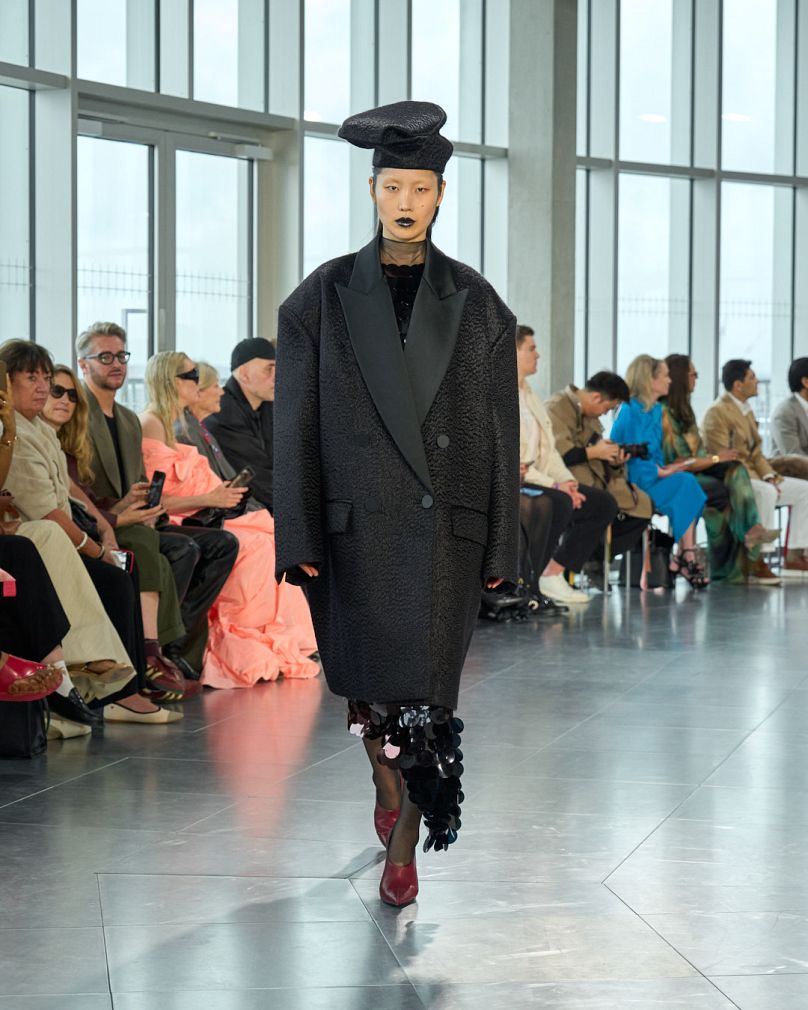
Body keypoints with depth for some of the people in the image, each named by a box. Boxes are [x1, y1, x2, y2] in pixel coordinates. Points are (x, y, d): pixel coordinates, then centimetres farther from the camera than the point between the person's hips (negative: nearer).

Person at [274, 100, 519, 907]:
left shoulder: (476, 305, 2)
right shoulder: (323, 300, 0)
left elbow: (500, 428, 4)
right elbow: (296, 425, -1)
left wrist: (501, 545, 0)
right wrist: (297, 537, -8)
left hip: (444, 523, 0)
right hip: (355, 521, 1)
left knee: (425, 689, -5)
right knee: (366, 676, 13)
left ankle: (404, 848, 3)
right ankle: (386, 780, 42)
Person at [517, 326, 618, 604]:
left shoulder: (529, 395, 18)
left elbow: (548, 449, 17)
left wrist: (566, 481, -2)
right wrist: (552, 484, -20)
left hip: (538, 480, 10)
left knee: (604, 503, 3)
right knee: (559, 503, -34)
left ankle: (553, 574, 1)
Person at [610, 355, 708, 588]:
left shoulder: (656, 410, 16)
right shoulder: (631, 411, -12)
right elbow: (633, 455, -16)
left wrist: (664, 468, 0)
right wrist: (662, 472, -15)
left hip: (652, 476, 8)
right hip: (633, 481, -8)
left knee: (686, 483, -19)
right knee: (685, 483, -23)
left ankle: (684, 556, -26)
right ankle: (686, 556, -21)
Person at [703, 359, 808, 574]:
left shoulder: (746, 410, 16)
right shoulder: (717, 412, -14)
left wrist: (769, 476, -3)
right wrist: (764, 482, -21)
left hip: (752, 476, 10)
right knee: (766, 492, -36)